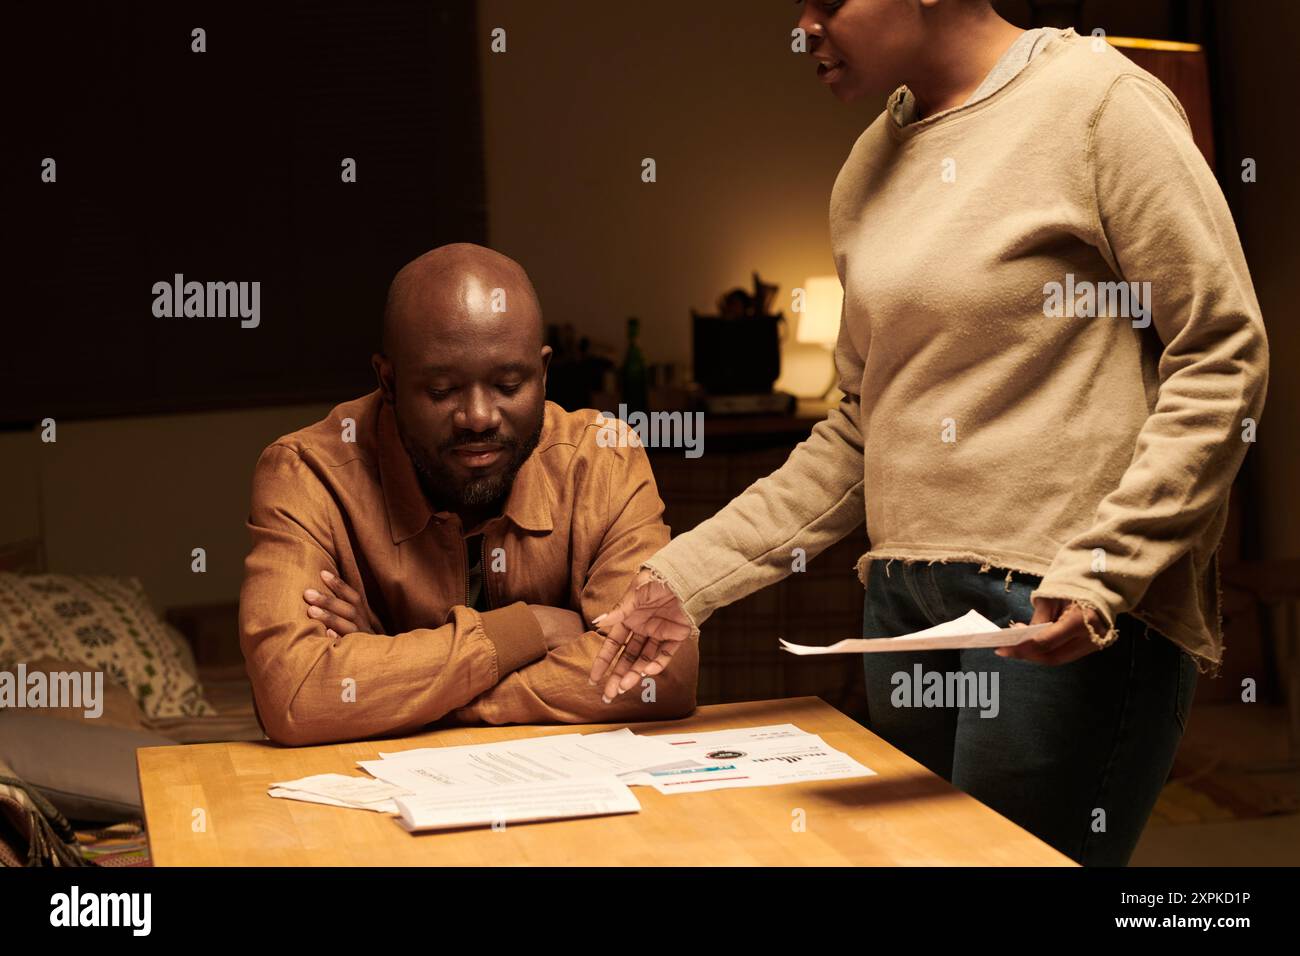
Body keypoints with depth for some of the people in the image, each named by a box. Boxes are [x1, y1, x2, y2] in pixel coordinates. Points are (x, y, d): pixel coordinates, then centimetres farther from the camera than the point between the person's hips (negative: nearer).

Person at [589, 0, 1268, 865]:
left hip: (1072, 612, -6)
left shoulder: (1096, 102, -5)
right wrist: (689, 577, 10)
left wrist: (1102, 573, -16)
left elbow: (1223, 358, -8)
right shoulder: (869, 167, 15)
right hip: (907, 596, 6)